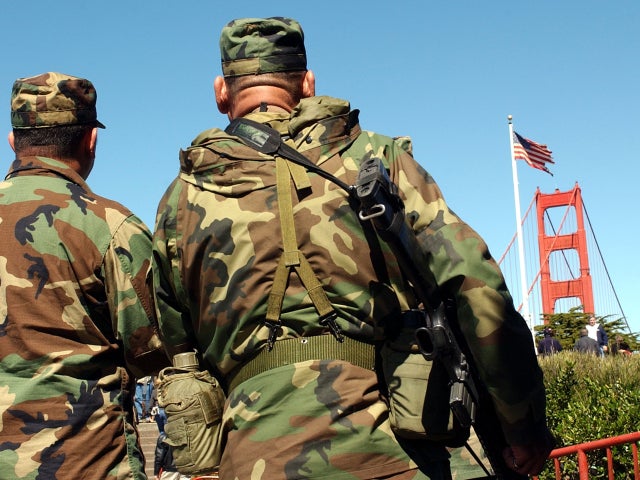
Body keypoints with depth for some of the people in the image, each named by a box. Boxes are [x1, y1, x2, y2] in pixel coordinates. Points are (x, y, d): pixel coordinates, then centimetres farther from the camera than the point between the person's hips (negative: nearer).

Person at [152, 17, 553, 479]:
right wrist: (525, 424, 5)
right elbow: (476, 286, -3)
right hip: (387, 442, -1)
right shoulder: (377, 158, 6)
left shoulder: (183, 198, 12)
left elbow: (175, 347, 15)